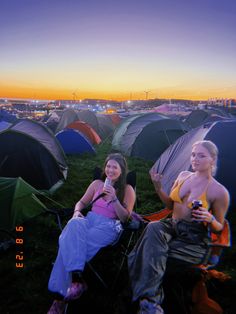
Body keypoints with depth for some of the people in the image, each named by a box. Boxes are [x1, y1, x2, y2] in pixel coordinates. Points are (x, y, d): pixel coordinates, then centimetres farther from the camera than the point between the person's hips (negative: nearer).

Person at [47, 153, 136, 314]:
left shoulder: (128, 190, 5)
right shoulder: (97, 184, 15)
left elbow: (125, 218, -1)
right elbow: (82, 202, 21)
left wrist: (114, 199, -15)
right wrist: (77, 212, -3)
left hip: (109, 226, -4)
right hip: (90, 219, 4)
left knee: (71, 243, -30)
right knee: (73, 225, -35)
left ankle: (61, 296, -22)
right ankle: (76, 279, -38)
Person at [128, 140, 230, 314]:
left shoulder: (219, 191, -8)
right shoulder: (183, 176, 7)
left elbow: (218, 228, 3)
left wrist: (209, 219, -20)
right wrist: (158, 187, 0)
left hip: (194, 239, -5)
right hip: (172, 226, 5)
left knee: (151, 251, -28)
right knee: (153, 227, -31)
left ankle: (148, 298, -11)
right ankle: (150, 300, -30)